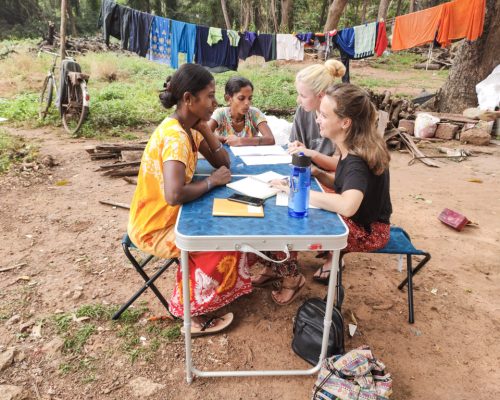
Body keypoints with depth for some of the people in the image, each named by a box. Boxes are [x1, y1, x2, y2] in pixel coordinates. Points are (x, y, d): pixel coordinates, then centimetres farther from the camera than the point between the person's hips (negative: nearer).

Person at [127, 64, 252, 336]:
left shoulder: (188, 128, 1)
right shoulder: (175, 136, -29)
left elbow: (223, 163, 3)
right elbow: (174, 195, -42)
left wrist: (204, 128, -11)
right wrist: (211, 182, -24)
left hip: (170, 215, 9)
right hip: (154, 228, -9)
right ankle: (195, 315, 9)